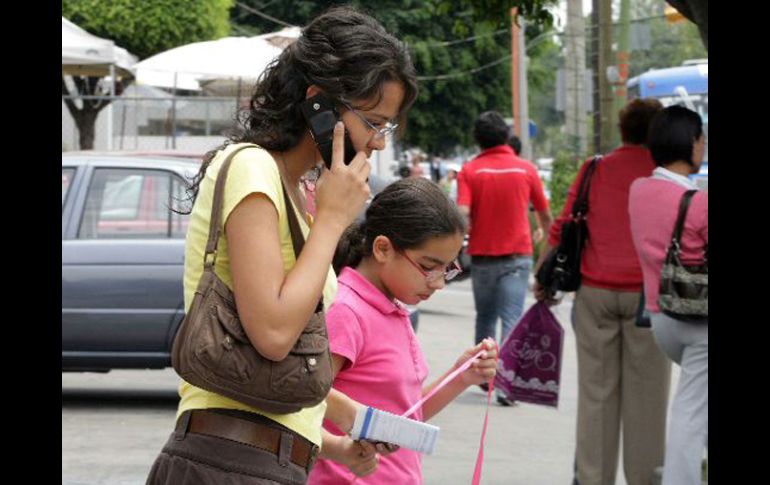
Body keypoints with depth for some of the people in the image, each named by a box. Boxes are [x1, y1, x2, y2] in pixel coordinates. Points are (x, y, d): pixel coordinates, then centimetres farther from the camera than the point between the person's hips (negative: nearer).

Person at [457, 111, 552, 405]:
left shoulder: (470, 171, -3)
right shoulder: (526, 169, 0)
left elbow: (462, 213, -16)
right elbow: (545, 215, 8)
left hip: (482, 256, 1)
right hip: (517, 255, -1)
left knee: (485, 317, 18)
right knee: (512, 319, -4)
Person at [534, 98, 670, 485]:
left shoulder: (595, 170, 5)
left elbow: (562, 228, 4)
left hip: (595, 293, 2)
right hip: (647, 293, -2)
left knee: (596, 391, 7)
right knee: (645, 394, 4)